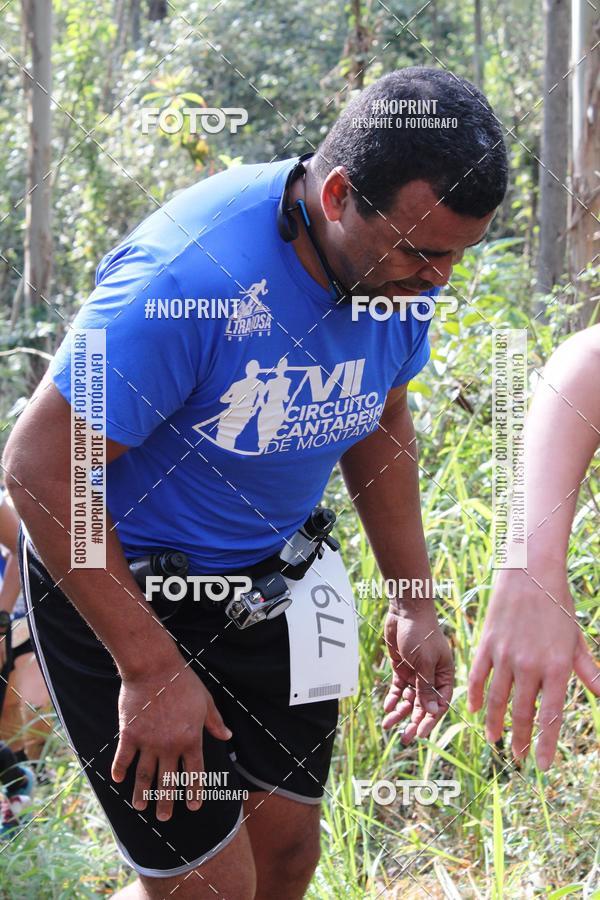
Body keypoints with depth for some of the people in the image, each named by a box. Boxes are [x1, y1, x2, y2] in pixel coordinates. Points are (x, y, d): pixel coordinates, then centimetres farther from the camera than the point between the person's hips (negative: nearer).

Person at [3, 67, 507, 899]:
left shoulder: (402, 270, -10)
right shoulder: (189, 275, -33)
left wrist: (413, 603, 9)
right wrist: (150, 669, -24)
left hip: (265, 574, 7)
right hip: (114, 582, -7)